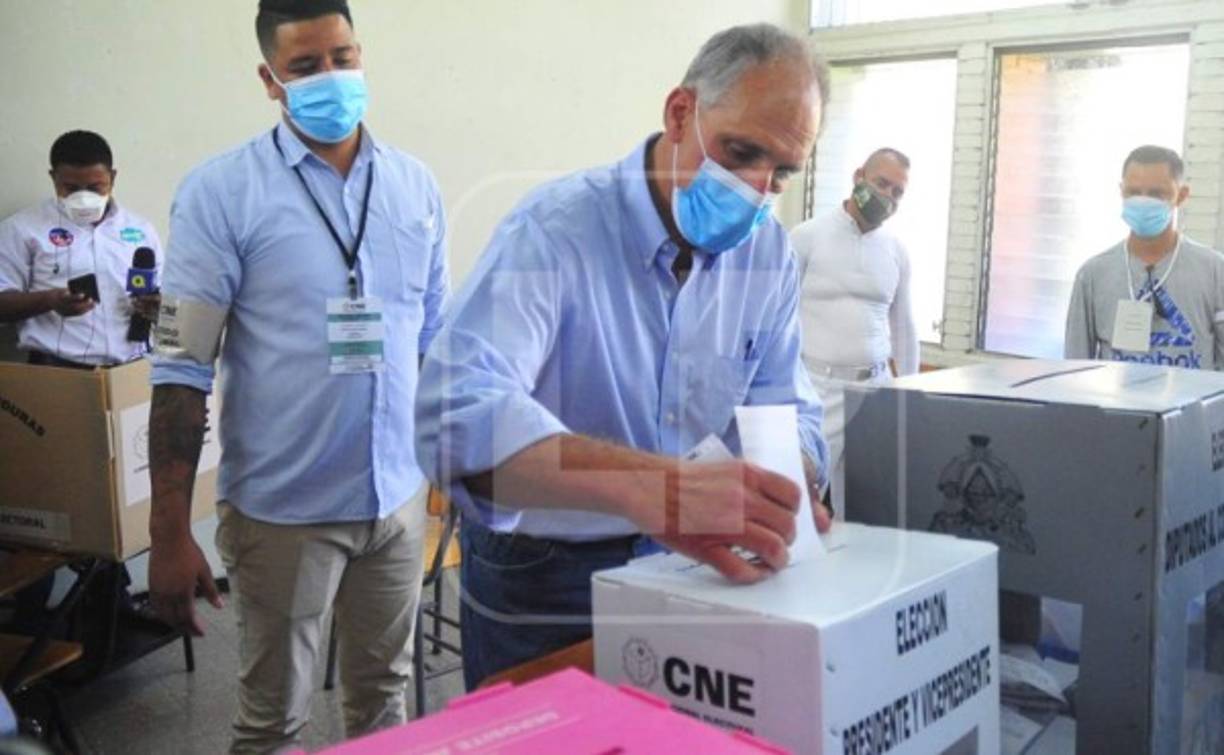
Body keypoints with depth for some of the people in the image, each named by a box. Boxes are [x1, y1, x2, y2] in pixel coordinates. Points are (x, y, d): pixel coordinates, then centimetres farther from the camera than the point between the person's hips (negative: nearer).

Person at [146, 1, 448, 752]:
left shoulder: (416, 185, 4)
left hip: (399, 494, 4)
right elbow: (182, 370, -10)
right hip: (284, 507, -3)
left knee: (385, 694, 17)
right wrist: (170, 533, -12)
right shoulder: (222, 191, -9)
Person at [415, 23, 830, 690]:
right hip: (540, 581, -5)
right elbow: (458, 412, -39)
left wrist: (785, 496, -25)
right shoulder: (555, 229, -24)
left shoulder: (768, 251, -4)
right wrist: (653, 487, -54)